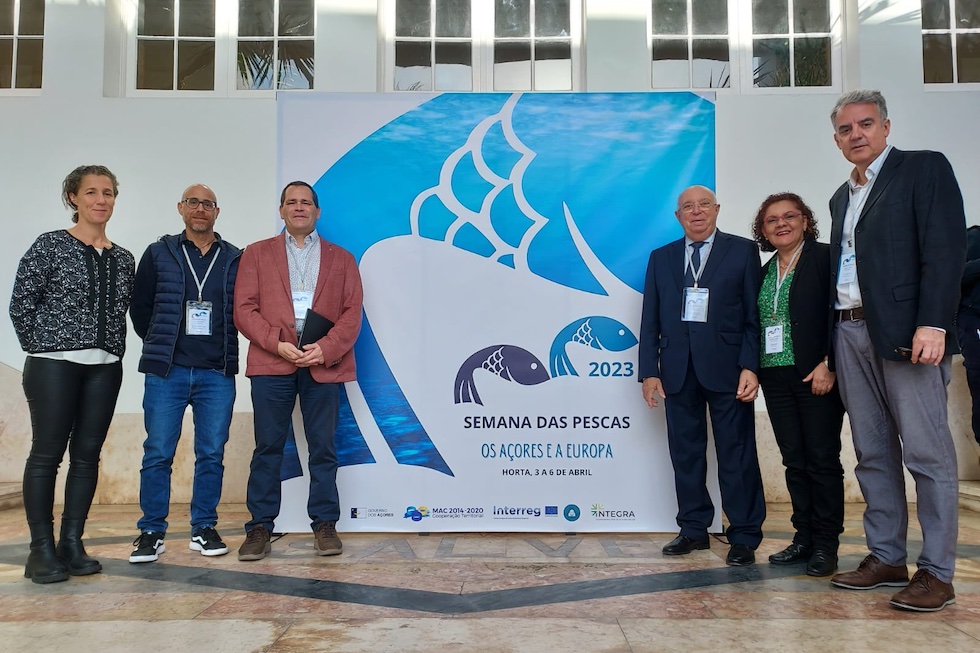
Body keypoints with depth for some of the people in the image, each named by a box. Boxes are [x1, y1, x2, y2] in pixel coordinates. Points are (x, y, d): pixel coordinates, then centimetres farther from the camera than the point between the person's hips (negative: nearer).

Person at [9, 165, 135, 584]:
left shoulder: (122, 259, 11)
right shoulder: (50, 246, -2)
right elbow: (21, 304, -2)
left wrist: (115, 350, 5)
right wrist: (41, 348, -3)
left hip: (104, 368, 5)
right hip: (54, 365, -4)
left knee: (87, 455, 6)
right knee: (47, 454, 0)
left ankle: (72, 545, 15)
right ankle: (42, 550, 8)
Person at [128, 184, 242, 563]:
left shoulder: (235, 259, 6)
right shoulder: (159, 254, 6)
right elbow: (139, 308, 11)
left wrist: (221, 347, 6)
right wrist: (160, 347, 12)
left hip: (217, 374, 1)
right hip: (166, 372, 0)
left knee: (211, 454, 5)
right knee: (157, 453, 2)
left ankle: (204, 529, 17)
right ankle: (151, 533, 12)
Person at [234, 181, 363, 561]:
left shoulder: (341, 258, 15)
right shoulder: (256, 254, 13)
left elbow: (352, 313, 6)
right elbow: (244, 309, 3)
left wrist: (326, 348, -11)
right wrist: (278, 344, -11)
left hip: (324, 364, 1)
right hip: (272, 362, 0)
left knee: (323, 448, 4)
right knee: (268, 447, 3)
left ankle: (325, 524, 14)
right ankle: (260, 526, 12)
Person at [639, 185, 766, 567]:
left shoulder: (743, 251, 5)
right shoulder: (661, 258, 14)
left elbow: (755, 315, -1)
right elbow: (650, 321, 10)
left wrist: (750, 366, -10)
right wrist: (649, 371, 2)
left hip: (726, 368, -3)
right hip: (677, 370, 3)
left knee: (737, 454, 1)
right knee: (685, 452, 9)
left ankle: (744, 536, 12)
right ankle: (694, 529, 21)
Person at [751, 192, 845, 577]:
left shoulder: (826, 258, -2)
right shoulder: (763, 273, 15)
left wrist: (829, 364, -16)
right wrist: (753, 370, 6)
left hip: (817, 375, -6)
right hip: (776, 378, 6)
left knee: (822, 459, -1)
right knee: (794, 460, 9)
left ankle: (826, 544, 8)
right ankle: (803, 538, 16)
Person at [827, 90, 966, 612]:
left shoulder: (925, 168, 2)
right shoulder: (842, 197, 22)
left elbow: (945, 249, -9)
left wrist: (933, 325, -19)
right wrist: (832, 343, 10)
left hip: (906, 332, -7)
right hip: (851, 334, 7)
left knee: (928, 454, -3)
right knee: (873, 454, 9)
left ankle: (936, 572, 4)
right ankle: (886, 558, 17)